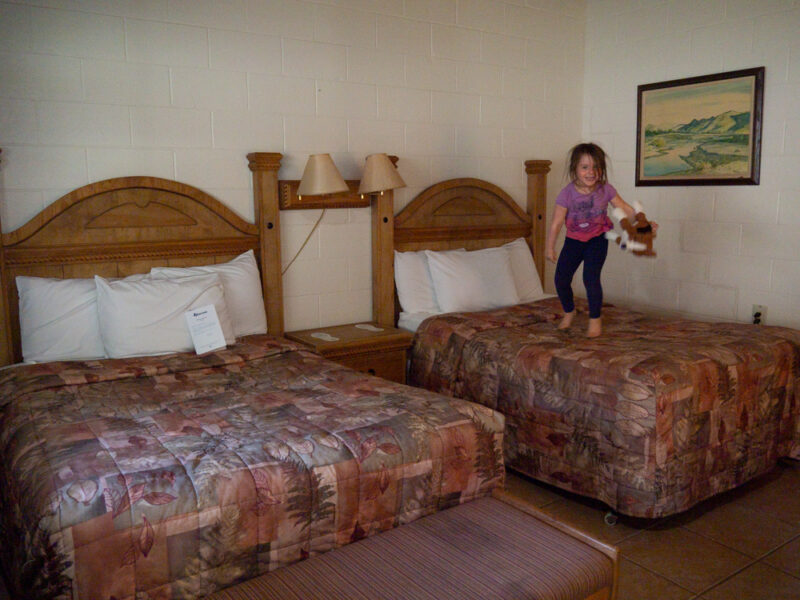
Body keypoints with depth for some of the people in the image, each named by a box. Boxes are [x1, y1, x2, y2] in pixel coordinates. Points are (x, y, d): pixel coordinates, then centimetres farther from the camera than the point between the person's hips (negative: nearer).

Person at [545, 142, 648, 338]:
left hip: (597, 239, -1)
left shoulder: (605, 190, -17)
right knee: (561, 278, 3)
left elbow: (624, 208, -3)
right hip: (574, 239, 2)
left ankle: (595, 319, 6)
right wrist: (550, 248, -9)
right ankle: (569, 311, 32)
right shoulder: (567, 193, -21)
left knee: (591, 278, -15)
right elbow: (556, 223, -14)